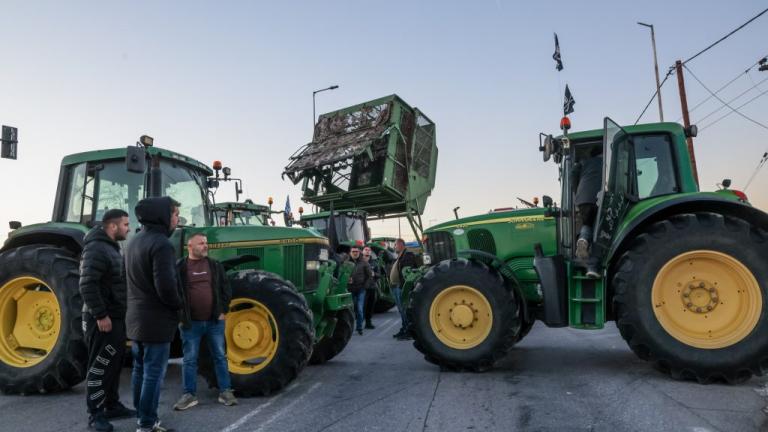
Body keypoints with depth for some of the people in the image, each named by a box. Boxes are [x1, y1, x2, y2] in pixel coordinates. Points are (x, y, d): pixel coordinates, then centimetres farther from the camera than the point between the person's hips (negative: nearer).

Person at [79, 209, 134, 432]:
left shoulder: (112, 248, 15)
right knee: (100, 366, -1)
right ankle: (95, 413, 10)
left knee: (114, 364, 16)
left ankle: (112, 405, 26)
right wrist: (100, 315, -24)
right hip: (103, 319, -10)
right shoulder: (96, 249, -17)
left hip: (116, 318, 10)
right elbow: (87, 286, -25)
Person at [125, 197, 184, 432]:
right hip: (156, 319, -9)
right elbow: (166, 287, -25)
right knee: (153, 373, 0)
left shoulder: (134, 241, 10)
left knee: (140, 369, 18)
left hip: (136, 318, 10)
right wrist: (179, 304, -8)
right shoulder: (160, 244, -20)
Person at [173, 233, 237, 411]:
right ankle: (189, 395, 18)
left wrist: (223, 311, 0)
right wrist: (179, 316, -6)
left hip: (215, 321, 2)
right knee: (189, 360, 7)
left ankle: (225, 391, 17)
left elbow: (226, 289, 8)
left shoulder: (215, 265, 6)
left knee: (220, 356, 8)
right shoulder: (179, 268, -2)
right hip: (190, 323, -2)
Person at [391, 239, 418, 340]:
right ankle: (404, 330, 25)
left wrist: (404, 286, -26)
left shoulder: (408, 255, -13)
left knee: (405, 310, -8)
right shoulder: (399, 257, 20)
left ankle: (409, 333, -4)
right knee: (402, 310, 16)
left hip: (402, 287, -11)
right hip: (397, 287, 11)